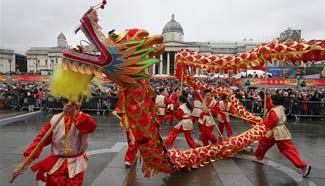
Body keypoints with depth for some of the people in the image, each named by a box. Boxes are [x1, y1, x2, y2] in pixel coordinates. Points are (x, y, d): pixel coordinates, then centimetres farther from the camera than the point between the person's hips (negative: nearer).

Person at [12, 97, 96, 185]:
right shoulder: (55, 120, -6)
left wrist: (76, 114, -46)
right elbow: (41, 139, -6)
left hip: (76, 165, -1)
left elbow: (91, 127, -37)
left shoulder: (84, 119, -13)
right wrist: (25, 162, -11)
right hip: (56, 165, 2)